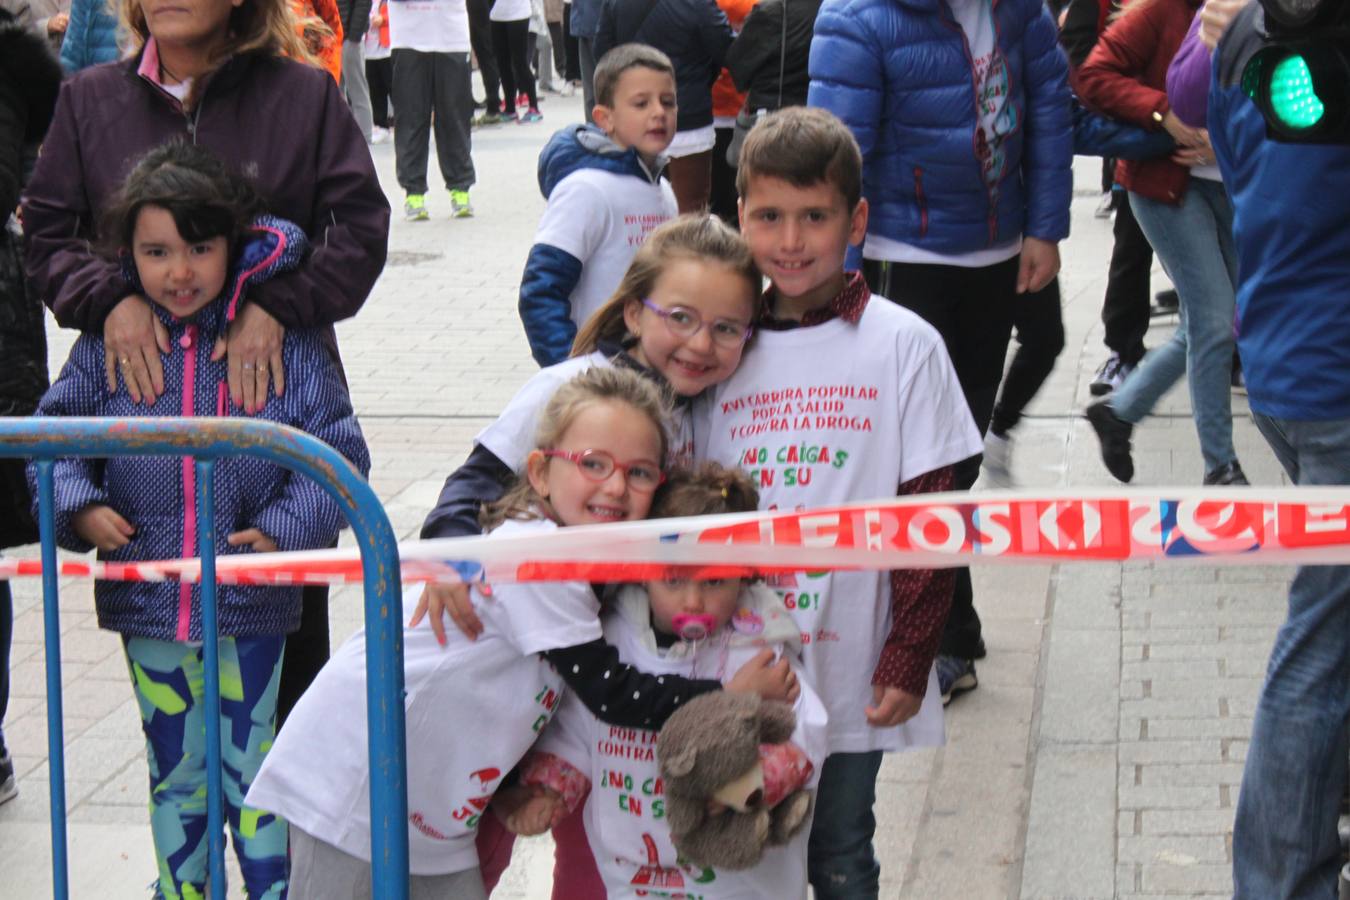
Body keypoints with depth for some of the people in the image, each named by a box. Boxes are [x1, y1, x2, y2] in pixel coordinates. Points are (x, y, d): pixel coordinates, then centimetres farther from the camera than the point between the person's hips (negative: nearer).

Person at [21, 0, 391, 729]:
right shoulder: (89, 101, 9)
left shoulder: (304, 94, 2)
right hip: (141, 399, 2)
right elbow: (46, 235, 6)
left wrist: (276, 306, -18)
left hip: (278, 395, -1)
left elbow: (359, 229, -4)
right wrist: (109, 299, -14)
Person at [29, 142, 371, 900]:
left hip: (251, 604, -2)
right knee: (175, 774, 16)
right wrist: (80, 507, -8)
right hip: (146, 603, 2)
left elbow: (339, 451, -5)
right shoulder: (108, 346, -2)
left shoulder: (282, 344, -8)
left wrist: (286, 528, -16)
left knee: (252, 771, 10)